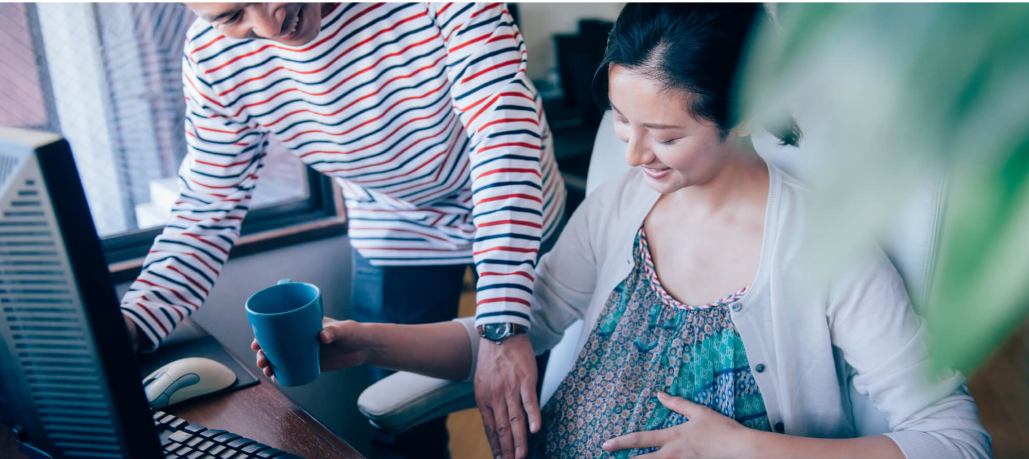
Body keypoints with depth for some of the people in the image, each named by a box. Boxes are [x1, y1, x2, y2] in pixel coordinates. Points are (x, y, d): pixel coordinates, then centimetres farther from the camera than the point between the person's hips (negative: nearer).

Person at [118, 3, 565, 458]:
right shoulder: (211, 57, -19)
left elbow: (503, 124, -38)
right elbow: (207, 210, -11)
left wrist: (503, 325, -46)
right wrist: (134, 318, -30)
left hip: (520, 219, -1)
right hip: (397, 239, 2)